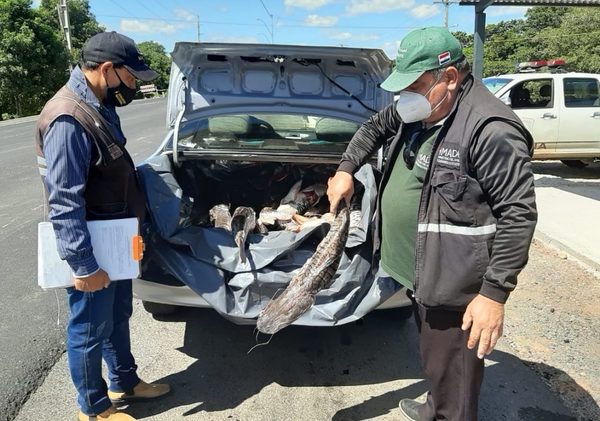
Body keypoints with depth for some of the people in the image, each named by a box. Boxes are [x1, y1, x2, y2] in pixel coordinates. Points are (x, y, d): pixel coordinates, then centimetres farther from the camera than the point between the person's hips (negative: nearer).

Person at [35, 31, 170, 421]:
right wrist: (83, 265, -24)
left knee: (119, 316, 23)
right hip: (90, 250, -9)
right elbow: (64, 203, -26)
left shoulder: (99, 106, 7)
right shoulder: (68, 119, -25)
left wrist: (129, 232, 21)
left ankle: (124, 382, 43)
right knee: (90, 331, 10)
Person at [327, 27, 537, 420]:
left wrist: (495, 293, -24)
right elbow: (375, 127, 23)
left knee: (452, 370, 7)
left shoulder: (491, 130, -24)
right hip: (420, 271, 9)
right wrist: (346, 169, 11)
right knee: (435, 358, 29)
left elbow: (519, 213, -23)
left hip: (454, 282, -9)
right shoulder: (415, 112, 4)